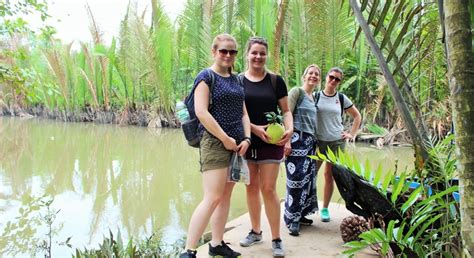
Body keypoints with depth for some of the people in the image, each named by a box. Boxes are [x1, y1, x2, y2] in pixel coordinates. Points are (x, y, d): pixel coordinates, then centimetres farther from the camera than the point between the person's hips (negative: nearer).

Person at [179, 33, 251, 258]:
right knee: (212, 198, -12)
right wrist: (225, 138, -16)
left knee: (226, 196, 11)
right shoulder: (206, 76, -5)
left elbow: (243, 113, 16)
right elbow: (201, 111, -16)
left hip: (236, 144, 7)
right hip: (215, 142, -7)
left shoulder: (236, 80, 16)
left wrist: (246, 138, 0)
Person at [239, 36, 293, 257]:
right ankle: (255, 231, 28)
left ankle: (276, 240, 9)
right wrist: (254, 128, -16)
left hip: (271, 142, -1)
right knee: (252, 187, 11)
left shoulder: (276, 81, 3)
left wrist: (289, 129, -15)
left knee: (268, 189, -2)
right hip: (247, 142, 2)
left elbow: (286, 110, 5)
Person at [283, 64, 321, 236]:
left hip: (310, 141, 8)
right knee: (296, 180, -8)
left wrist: (314, 141, 14)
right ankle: (292, 219, 2)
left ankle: (300, 215, 17)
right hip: (297, 140, -7)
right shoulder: (297, 91, -3)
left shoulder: (314, 97, 18)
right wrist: (287, 140, -17)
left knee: (307, 179, 6)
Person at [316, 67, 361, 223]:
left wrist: (352, 135, 7)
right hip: (318, 141, -1)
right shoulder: (315, 96, 0)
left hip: (337, 142, 1)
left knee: (329, 175, 7)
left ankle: (325, 209, 18)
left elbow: (357, 116, 16)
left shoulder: (342, 98, 5)